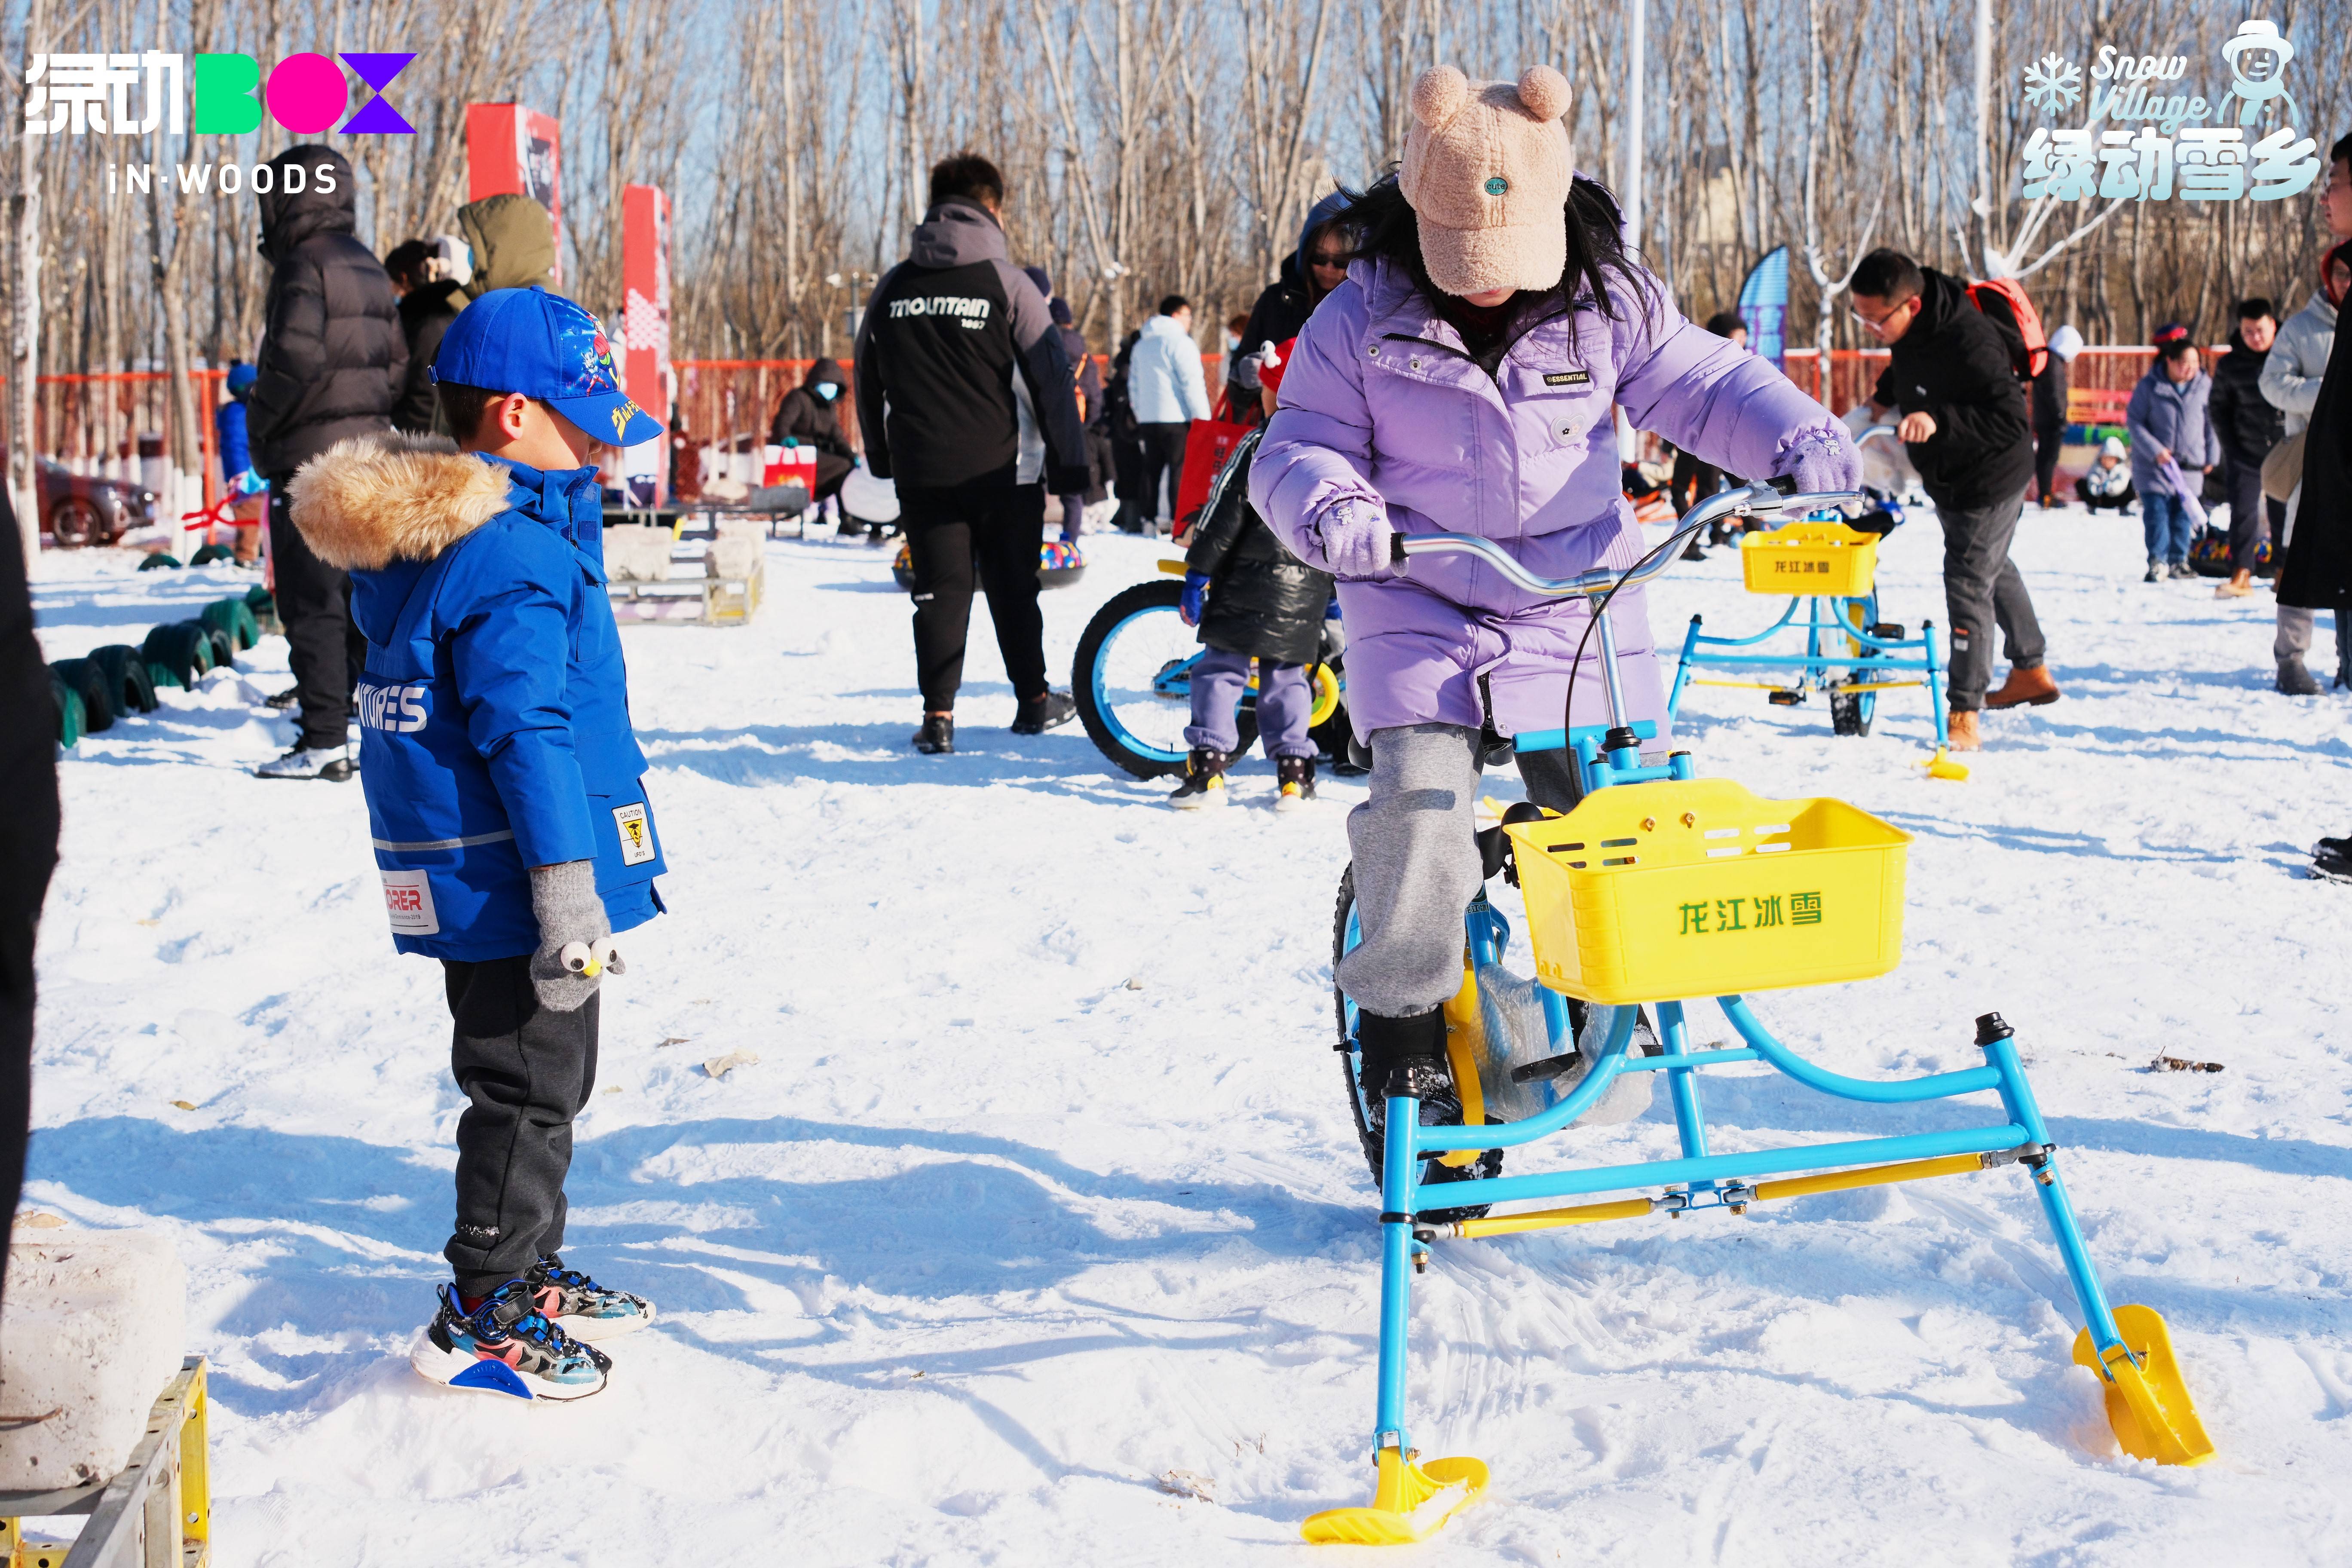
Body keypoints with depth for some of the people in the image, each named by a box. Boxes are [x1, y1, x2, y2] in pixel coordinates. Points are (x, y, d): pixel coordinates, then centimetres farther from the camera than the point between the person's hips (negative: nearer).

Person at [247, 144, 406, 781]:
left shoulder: (305, 263, -11)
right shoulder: (368, 266, 15)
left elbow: (295, 355, -21)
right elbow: (398, 362, 16)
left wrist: (261, 424, -9)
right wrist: (373, 417, 16)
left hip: (312, 459, -8)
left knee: (312, 603, -5)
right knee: (364, 597, 14)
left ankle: (324, 741, -6)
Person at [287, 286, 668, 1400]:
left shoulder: (419, 539, 11)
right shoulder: (515, 555, -21)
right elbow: (527, 731, -24)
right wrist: (568, 890, -24)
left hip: (466, 875, 10)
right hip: (511, 878, -10)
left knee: (542, 1079, 21)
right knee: (532, 1085, 0)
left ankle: (529, 1273, 33)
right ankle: (481, 1318, 9)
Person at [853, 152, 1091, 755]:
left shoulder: (892, 288, 6)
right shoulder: (1006, 284, -6)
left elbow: (868, 380, 15)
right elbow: (1052, 378, -5)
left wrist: (881, 457, 26)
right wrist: (1069, 464, 1)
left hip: (920, 473, 2)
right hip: (1003, 470, -2)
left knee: (940, 590, 5)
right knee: (1014, 588, 11)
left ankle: (938, 715, -1)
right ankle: (1034, 701, 22)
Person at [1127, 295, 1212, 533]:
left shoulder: (1142, 345, 18)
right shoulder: (1180, 343, -9)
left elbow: (1134, 385, 23)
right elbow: (1192, 384, -13)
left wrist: (1140, 415, 27)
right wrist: (1204, 419, -12)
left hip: (1147, 419, 8)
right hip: (1176, 418, -8)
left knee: (1152, 469, 10)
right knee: (1180, 469, -7)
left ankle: (1149, 519, 10)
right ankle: (1179, 520, -12)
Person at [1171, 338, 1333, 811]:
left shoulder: (1258, 445, -10)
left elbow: (1224, 515, -10)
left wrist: (1197, 576, -6)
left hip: (1252, 584, -5)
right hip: (1309, 592, 5)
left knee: (1220, 669, 0)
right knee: (1286, 676, 14)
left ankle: (1209, 766, -8)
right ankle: (1294, 772, 11)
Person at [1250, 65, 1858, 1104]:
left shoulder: (1611, 305, -1)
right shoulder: (1360, 320, -5)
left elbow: (1705, 384, 0)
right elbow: (1297, 450, -2)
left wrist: (1800, 441, -20)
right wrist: (1332, 509, -26)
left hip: (1581, 611, 2)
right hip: (1422, 610, -2)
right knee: (1419, 802, -20)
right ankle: (1402, 1020, -2)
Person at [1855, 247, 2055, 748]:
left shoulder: (1968, 344, -37)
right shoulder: (1911, 325, -10)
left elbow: (2013, 421, -39)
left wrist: (1939, 420, -47)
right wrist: (1885, 395, 5)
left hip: (1987, 481, -10)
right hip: (1947, 476, 10)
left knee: (1968, 584, -8)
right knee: (1993, 568, 24)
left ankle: (1964, 716, 0)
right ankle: (2031, 670, 43)